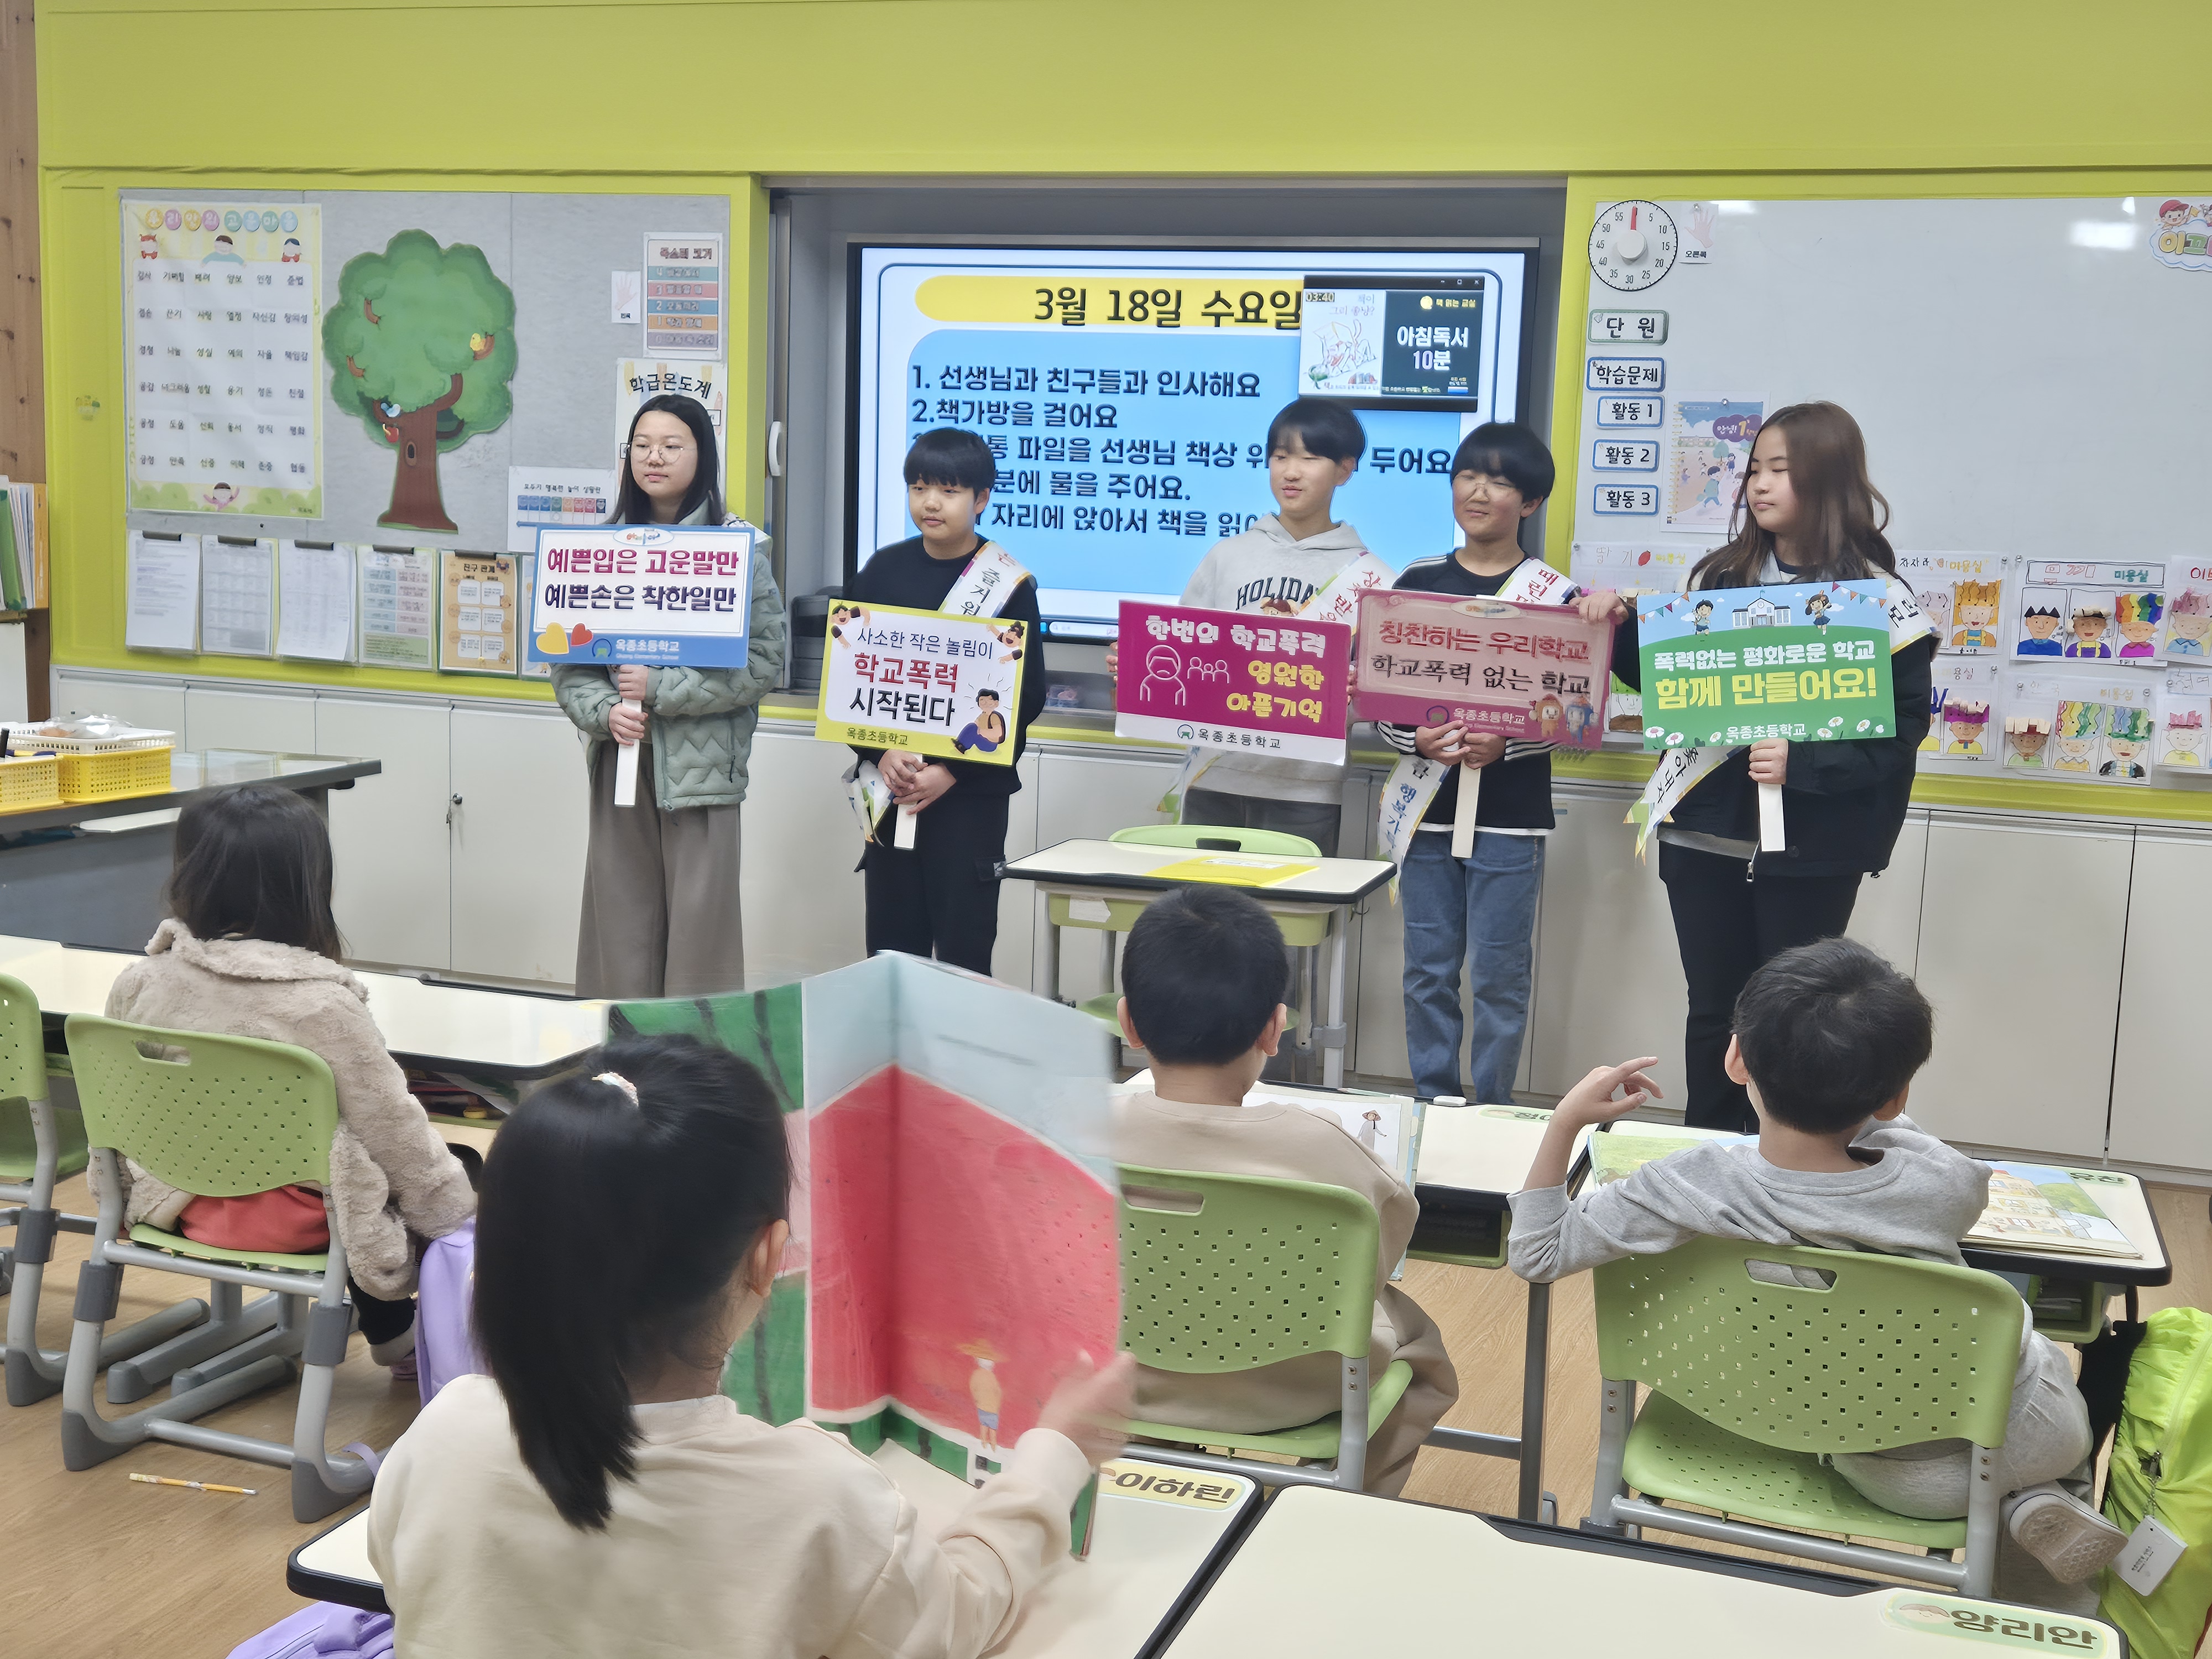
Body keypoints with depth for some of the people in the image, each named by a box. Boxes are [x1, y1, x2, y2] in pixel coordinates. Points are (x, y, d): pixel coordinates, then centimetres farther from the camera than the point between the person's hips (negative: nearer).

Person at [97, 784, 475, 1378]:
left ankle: (390, 1329, 40)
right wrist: (459, 1214, 1)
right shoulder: (322, 1005, -23)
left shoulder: (139, 982, -9)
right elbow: (394, 1131, -14)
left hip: (180, 1206, 6)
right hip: (294, 1219, -6)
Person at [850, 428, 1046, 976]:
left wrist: (951, 771, -14)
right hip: (891, 786, 3)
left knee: (964, 950, 0)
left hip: (971, 791, -3)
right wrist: (881, 753, -11)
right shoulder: (884, 570, 5)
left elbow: (1027, 696, -6)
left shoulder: (1007, 582, -5)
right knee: (892, 949, 8)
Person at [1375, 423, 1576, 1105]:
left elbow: (1576, 709, -4)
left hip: (1511, 816, -3)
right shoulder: (1416, 582, 7)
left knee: (1499, 974, 2)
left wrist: (1505, 743, -18)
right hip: (1428, 810, 3)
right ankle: (1433, 1107, 21)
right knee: (1428, 971, 8)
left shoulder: (1554, 595, -2)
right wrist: (1417, 740, -12)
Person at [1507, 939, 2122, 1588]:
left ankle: (2017, 1506, 12)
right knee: (2051, 1354, 36)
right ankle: (2046, 1502, 13)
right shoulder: (1944, 1187, -26)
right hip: (2022, 1432, -1)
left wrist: (1567, 1120, -13)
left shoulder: (1685, 1190, -28)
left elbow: (1536, 1254, -17)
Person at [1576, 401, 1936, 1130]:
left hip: (1808, 849, -4)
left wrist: (1803, 763, -23)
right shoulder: (1723, 575, 7)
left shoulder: (1876, 597, -7)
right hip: (1705, 832, 4)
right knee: (1713, 1013, 12)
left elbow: (1901, 730, -10)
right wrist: (1622, 626, 0)